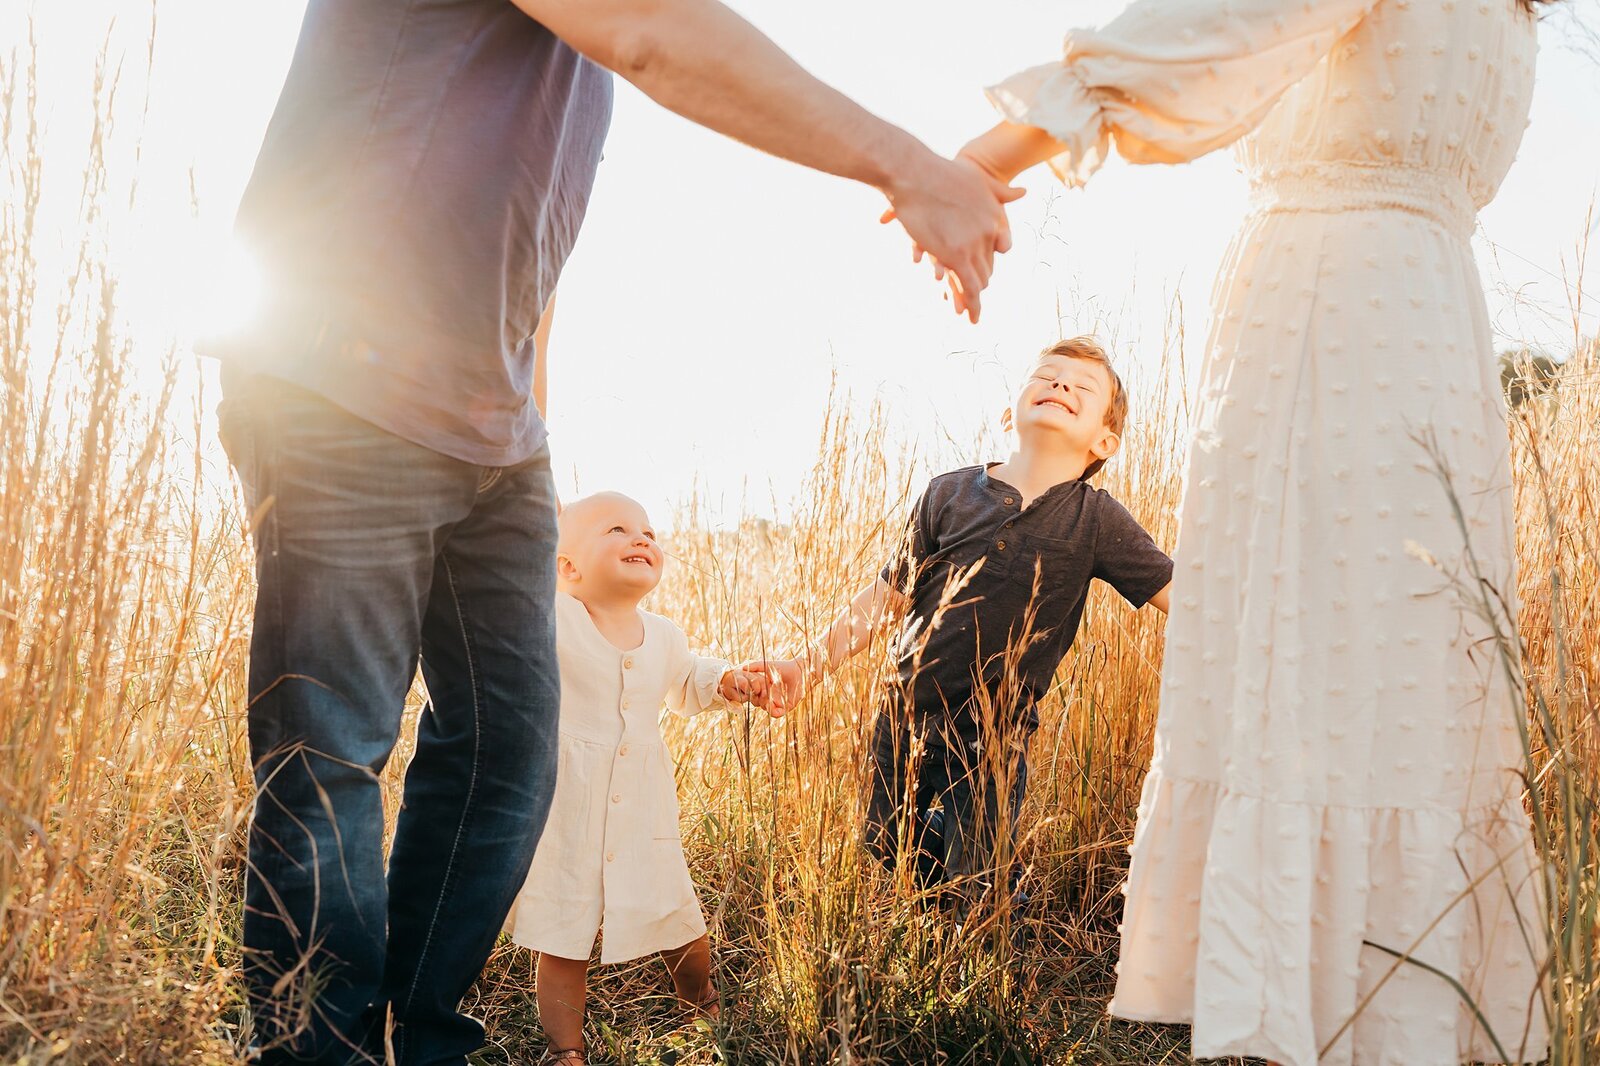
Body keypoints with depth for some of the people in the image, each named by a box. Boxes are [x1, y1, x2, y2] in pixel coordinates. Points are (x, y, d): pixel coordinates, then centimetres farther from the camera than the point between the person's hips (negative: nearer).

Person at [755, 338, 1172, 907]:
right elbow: (888, 595, 0)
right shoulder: (950, 493, -4)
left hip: (992, 743, -2)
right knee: (885, 853, 18)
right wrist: (810, 663, -6)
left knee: (972, 898, 7)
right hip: (905, 721, 2)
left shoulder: (1095, 520, -8)